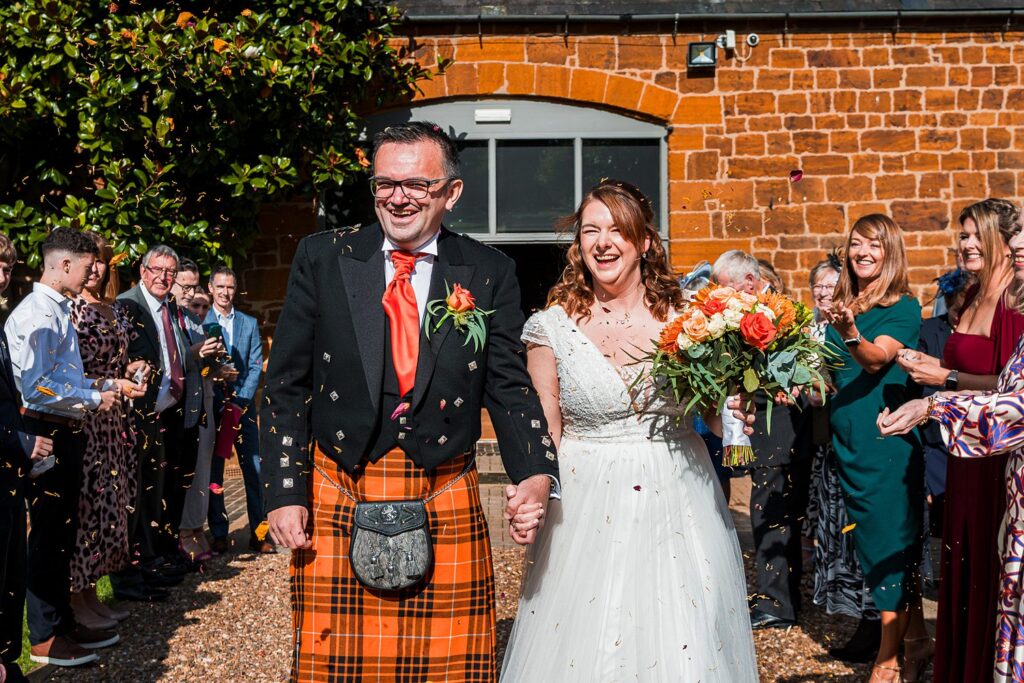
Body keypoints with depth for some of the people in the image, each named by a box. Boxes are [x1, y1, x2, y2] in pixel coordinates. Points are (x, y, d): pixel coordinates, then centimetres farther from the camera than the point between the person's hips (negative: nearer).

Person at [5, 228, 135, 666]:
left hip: (66, 435, 10)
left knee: (62, 532, 17)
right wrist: (94, 398, -14)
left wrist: (107, 384, 10)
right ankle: (45, 638, 10)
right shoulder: (38, 313, -16)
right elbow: (37, 386, -23)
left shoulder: (57, 311, 14)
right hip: (47, 435, -10)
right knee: (47, 533, -1)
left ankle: (63, 622, 29)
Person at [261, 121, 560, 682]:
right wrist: (284, 492, -2)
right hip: (336, 506, 0)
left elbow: (508, 387, 4)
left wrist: (536, 473, -13)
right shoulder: (322, 258, 2)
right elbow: (286, 386, 3)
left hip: (446, 509, 0)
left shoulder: (490, 274, 2)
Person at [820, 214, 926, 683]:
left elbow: (876, 359, -22)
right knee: (881, 544, 12)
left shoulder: (904, 307, -5)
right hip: (847, 438, 6)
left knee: (890, 542, -2)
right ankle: (916, 642, 26)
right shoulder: (841, 307, 12)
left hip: (888, 437, -6)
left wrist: (851, 335, -41)